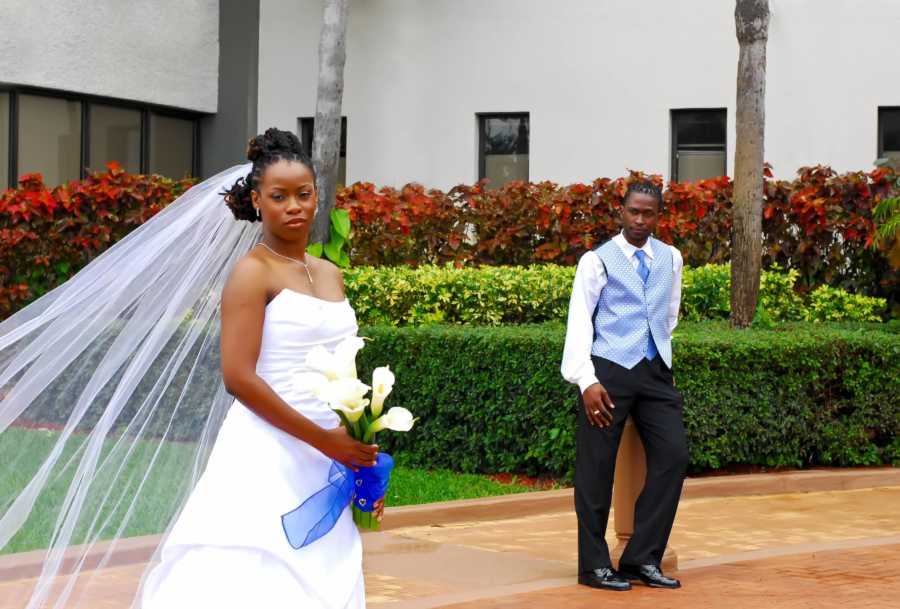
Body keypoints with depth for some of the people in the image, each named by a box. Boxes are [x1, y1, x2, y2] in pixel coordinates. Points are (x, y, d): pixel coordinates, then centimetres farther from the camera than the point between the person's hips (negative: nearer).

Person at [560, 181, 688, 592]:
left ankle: (642, 559, 3)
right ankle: (594, 565, 7)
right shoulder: (597, 261, -1)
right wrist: (587, 380, -16)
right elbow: (579, 321, -6)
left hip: (655, 372, 4)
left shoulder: (671, 259, 12)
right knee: (597, 468, -2)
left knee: (673, 455, -4)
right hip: (609, 371, -4)